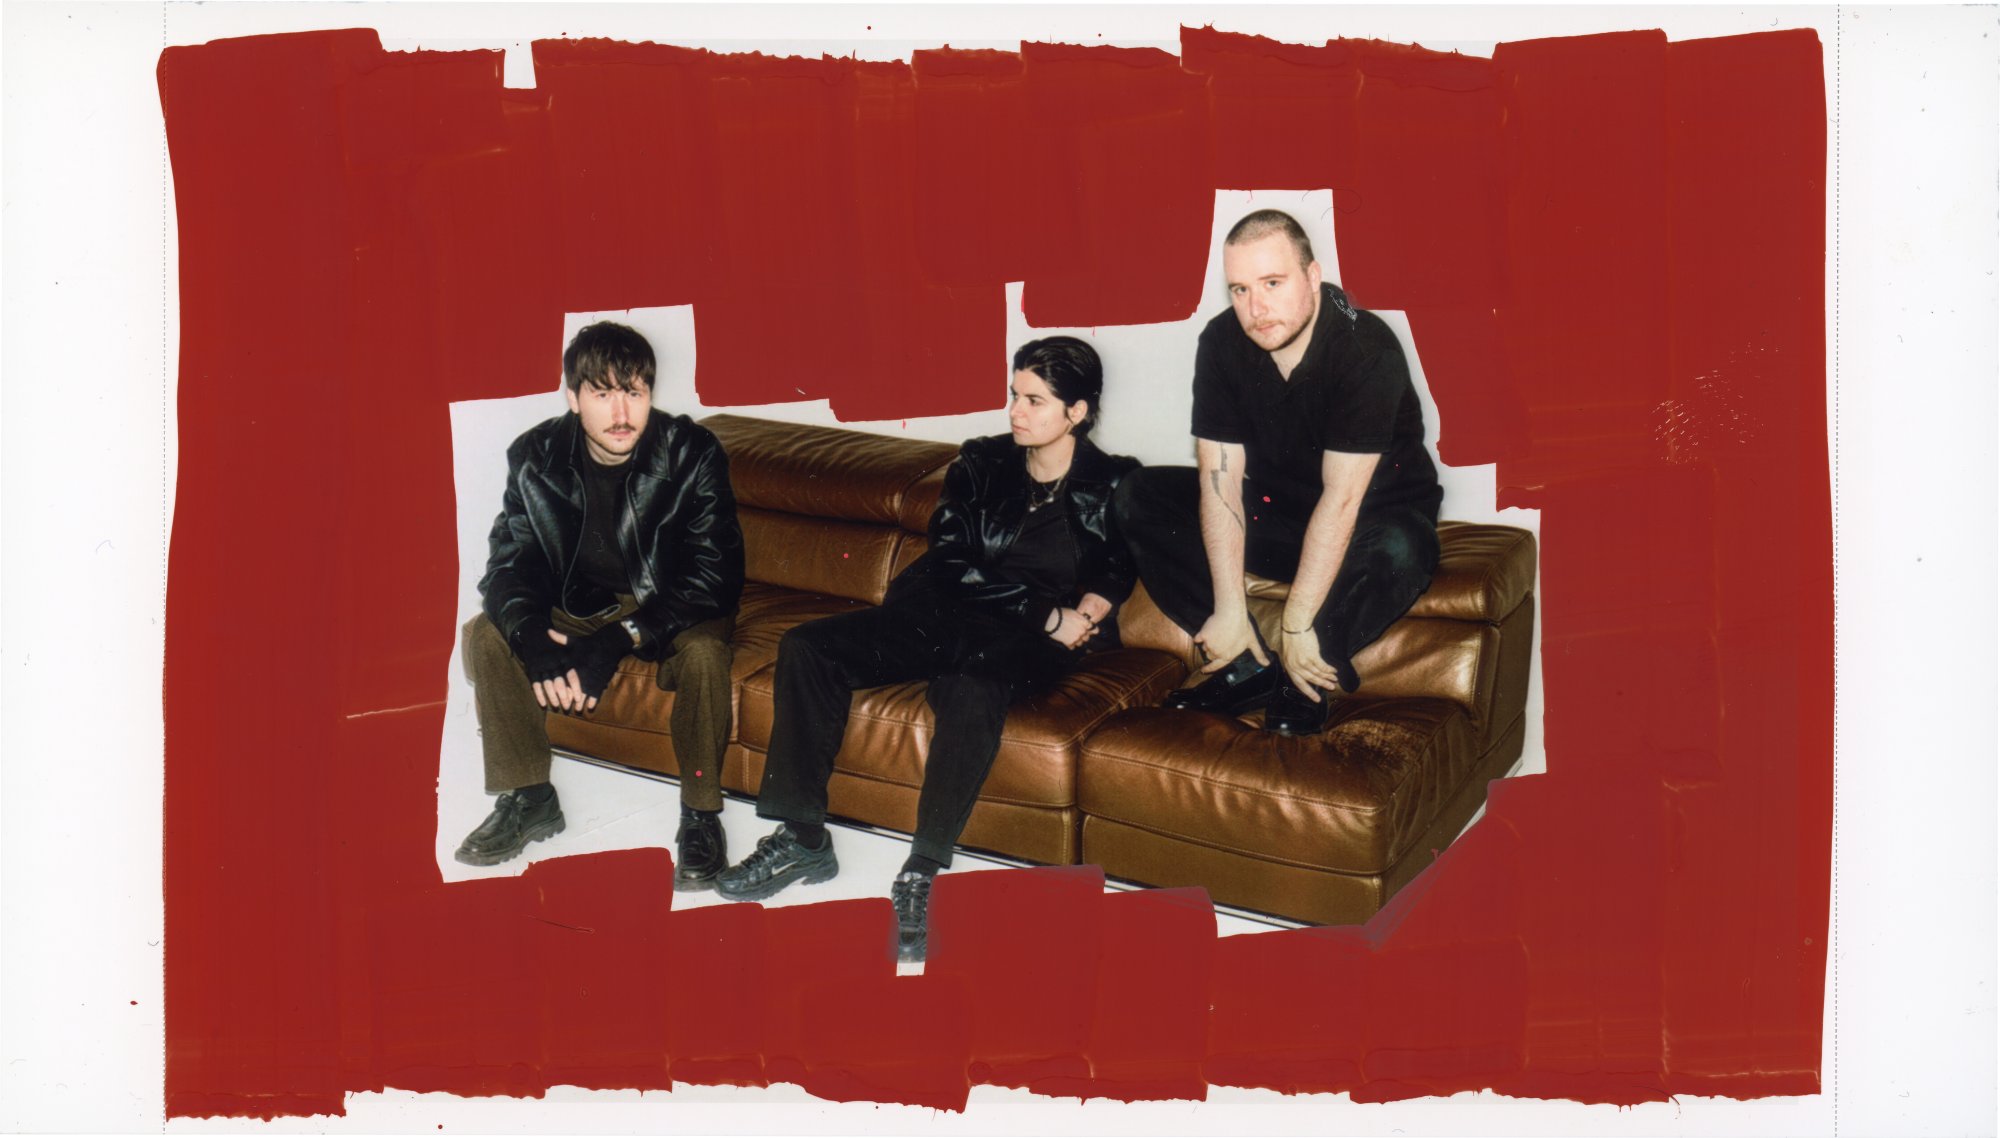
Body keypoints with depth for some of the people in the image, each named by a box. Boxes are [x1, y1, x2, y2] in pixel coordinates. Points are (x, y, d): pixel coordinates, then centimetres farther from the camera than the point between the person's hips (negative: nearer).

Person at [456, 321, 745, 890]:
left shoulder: (692, 453, -22)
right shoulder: (536, 456, -12)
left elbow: (715, 576, -25)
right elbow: (510, 563, -12)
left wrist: (618, 641, -35)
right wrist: (537, 641, -34)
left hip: (668, 609, -4)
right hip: (580, 607, 4)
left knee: (704, 651, -35)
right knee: (484, 635, -15)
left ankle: (700, 813, -15)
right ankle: (528, 799, 1)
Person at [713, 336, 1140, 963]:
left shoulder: (1111, 487, 4)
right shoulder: (981, 462, 9)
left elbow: (1114, 575, 11)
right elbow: (951, 564, -1)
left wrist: (1083, 616, -12)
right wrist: (1048, 615, -9)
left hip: (1026, 645, -4)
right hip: (947, 617, 5)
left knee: (971, 690, -40)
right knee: (806, 648, -14)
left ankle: (921, 874, -34)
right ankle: (802, 838, -11)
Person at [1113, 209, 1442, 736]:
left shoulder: (1367, 349, -26)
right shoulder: (1221, 343, -12)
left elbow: (1341, 498, -29)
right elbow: (1221, 479, -14)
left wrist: (1297, 624, -30)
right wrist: (1229, 609, -22)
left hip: (1370, 516, -5)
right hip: (1273, 509, 5)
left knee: (1400, 549, -40)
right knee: (1138, 499, -11)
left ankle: (1306, 680, -14)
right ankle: (1250, 669, -14)